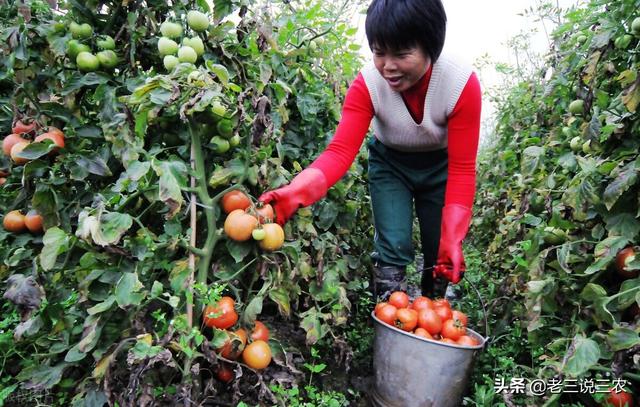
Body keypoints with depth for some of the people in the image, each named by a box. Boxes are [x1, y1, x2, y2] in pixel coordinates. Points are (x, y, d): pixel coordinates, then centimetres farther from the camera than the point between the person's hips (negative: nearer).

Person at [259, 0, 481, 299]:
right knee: (393, 247, -13)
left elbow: (462, 168, -26)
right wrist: (295, 193, -52)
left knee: (441, 256, 5)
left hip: (439, 167, 0)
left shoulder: (462, 83, -28)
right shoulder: (367, 84, -26)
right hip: (390, 163, 0)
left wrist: (452, 238, -34)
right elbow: (341, 151, -34)